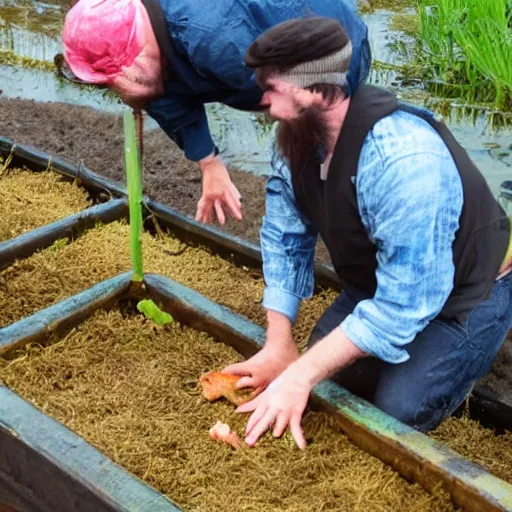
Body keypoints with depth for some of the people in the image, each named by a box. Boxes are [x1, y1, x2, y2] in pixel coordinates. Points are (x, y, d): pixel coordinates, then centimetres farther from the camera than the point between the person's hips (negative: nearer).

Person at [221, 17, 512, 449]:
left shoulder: (402, 159, -39)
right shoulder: (299, 138, -13)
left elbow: (405, 301, -38)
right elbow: (286, 241, -9)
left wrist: (300, 375, -37)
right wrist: (279, 347, -17)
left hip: (466, 293, -7)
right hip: (382, 281, 7)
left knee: (397, 415, -17)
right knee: (326, 379, -1)